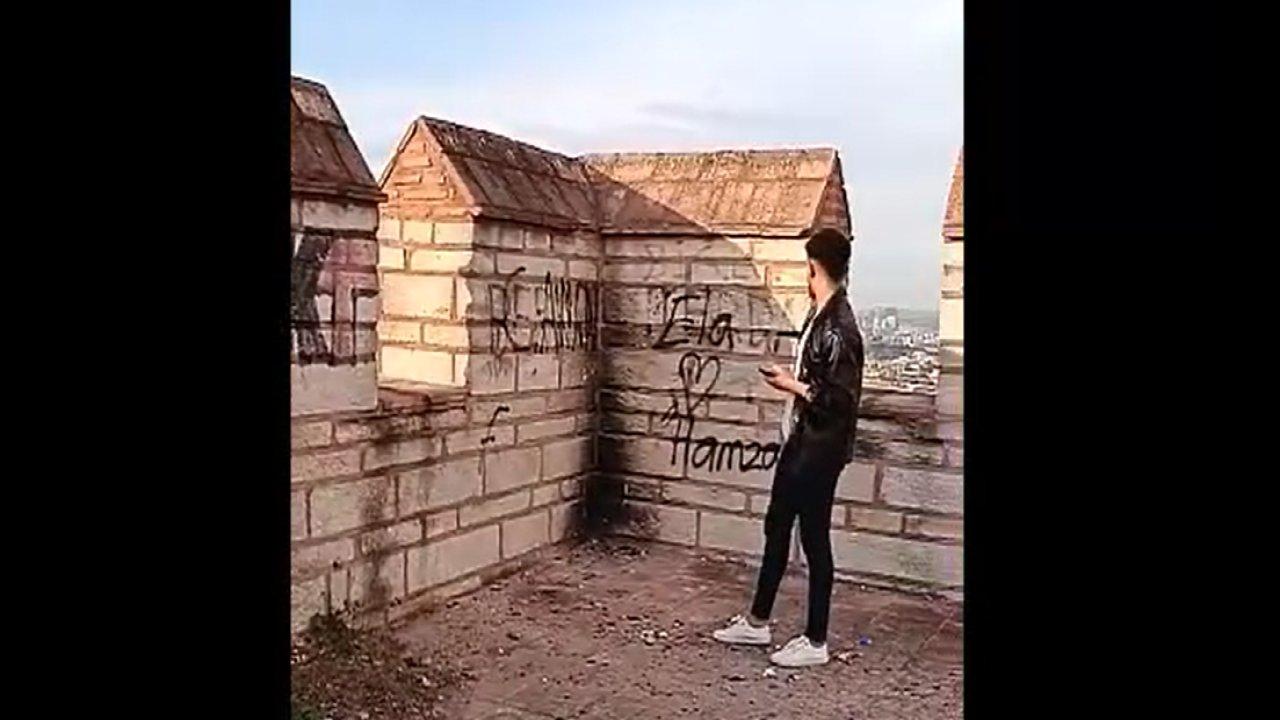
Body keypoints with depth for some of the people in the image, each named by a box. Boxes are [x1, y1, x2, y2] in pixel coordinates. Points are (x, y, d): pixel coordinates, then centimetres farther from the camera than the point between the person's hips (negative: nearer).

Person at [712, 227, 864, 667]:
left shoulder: (838, 327, -22)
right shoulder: (819, 315, 7)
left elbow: (842, 397, -23)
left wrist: (793, 386, -16)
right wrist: (791, 376, 9)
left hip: (821, 448, -10)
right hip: (801, 439, 10)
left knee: (814, 540, 2)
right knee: (776, 527, 17)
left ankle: (815, 643, 18)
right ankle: (757, 622, 31)